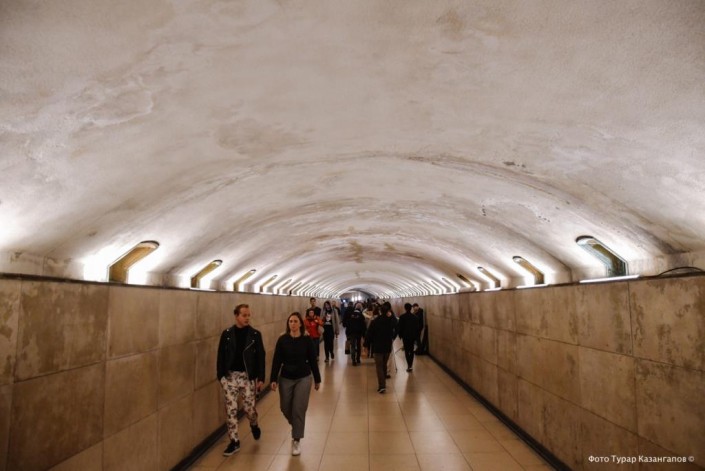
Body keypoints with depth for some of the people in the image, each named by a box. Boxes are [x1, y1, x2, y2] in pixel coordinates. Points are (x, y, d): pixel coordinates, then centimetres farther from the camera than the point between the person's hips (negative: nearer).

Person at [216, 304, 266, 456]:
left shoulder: (255, 334, -5)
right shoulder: (227, 334, -3)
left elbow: (260, 357, -3)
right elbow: (221, 356, 3)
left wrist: (261, 378, -6)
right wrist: (220, 375, -1)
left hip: (248, 376, -1)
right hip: (230, 376, 1)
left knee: (249, 407, 3)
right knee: (231, 410, 4)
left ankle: (254, 425, 37)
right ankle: (234, 442, 17)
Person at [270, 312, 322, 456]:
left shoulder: (307, 340, -8)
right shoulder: (282, 339, -7)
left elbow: (312, 360, -2)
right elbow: (276, 360, -4)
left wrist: (317, 379, 3)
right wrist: (274, 379, -8)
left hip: (303, 378, -2)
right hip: (285, 378, 2)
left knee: (299, 409, -1)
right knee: (285, 408, 11)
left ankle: (296, 440, 14)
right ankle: (296, 427, 42)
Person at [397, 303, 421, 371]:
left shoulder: (402, 317, -11)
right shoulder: (415, 317, -1)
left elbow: (400, 327, -8)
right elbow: (417, 327, 2)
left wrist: (400, 335, 6)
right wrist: (416, 336, 10)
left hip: (405, 336, -3)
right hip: (413, 336, 3)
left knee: (407, 351, 2)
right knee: (411, 350, 14)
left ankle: (409, 365, -9)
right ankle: (411, 365, 17)